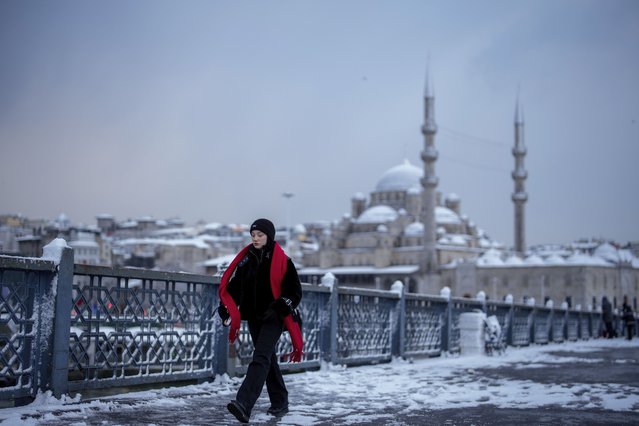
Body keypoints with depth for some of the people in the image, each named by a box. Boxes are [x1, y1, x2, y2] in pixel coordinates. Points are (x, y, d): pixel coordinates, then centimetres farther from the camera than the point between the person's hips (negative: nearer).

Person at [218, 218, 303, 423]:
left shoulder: (281, 260, -8)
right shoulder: (245, 258, 5)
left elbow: (295, 291, -5)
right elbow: (231, 285, 7)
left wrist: (281, 307, -19)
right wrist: (227, 308, -6)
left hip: (273, 319, -6)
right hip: (253, 317, 6)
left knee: (260, 358, -17)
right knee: (268, 359, 16)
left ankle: (244, 405, -29)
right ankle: (280, 403, 31)